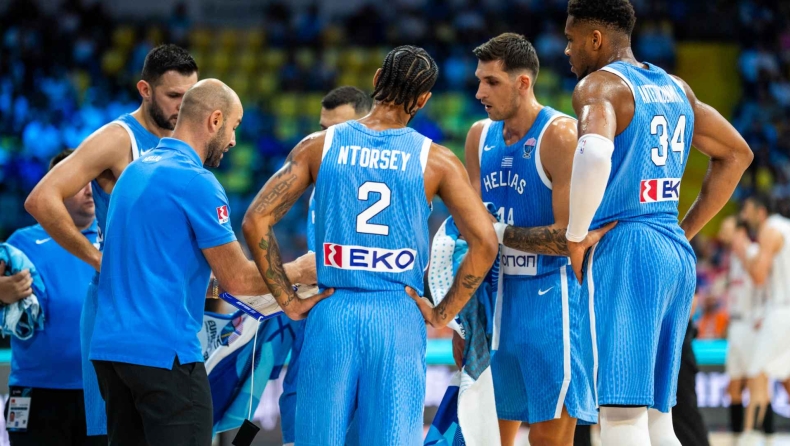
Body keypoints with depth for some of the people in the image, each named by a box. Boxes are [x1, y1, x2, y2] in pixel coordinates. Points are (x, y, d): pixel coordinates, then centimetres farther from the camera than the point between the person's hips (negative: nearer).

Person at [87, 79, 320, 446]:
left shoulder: (134, 171, 14)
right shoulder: (197, 182, -12)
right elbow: (237, 279, -10)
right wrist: (296, 273, 6)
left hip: (109, 346, 9)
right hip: (163, 352, -9)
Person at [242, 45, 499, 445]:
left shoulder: (319, 146, 2)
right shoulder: (436, 160, -1)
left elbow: (255, 222, -2)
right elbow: (484, 243, -7)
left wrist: (288, 302, 2)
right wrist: (443, 313, 1)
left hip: (332, 314, 1)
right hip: (399, 319, -1)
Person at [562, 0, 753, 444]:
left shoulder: (598, 85, -8)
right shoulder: (674, 87, 18)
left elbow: (594, 153, -29)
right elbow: (737, 153, 27)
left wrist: (576, 237, -17)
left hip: (625, 248, -8)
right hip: (677, 253, 8)